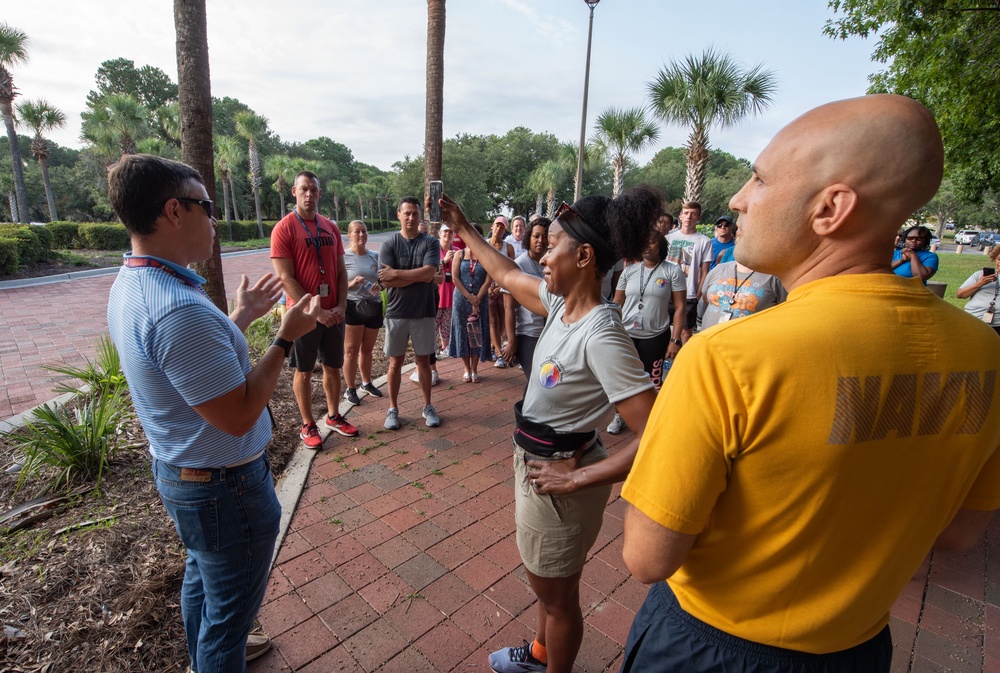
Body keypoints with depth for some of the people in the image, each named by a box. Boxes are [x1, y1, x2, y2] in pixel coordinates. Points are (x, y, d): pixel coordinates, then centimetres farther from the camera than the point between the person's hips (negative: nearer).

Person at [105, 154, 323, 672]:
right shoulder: (179, 309, -33)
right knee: (231, 603, 14)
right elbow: (238, 415, -29)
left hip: (178, 470, 11)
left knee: (202, 575, 32)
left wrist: (241, 317, 12)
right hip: (223, 488, -10)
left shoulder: (130, 285, 1)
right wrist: (287, 335, -22)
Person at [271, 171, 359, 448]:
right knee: (304, 371, 8)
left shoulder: (331, 227, 8)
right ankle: (308, 425, 22)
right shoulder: (284, 228, -8)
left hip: (334, 313, 5)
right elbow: (285, 278, -14)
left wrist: (341, 306, -4)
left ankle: (334, 416, 31)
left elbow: (341, 271, 9)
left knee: (333, 367, 14)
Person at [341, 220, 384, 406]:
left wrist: (379, 286, -7)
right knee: (351, 350, 2)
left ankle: (367, 383, 33)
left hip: (374, 307, 5)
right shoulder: (343, 257, -6)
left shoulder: (375, 256, 6)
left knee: (367, 349, 17)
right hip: (352, 307, -4)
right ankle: (350, 389, 13)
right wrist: (351, 284, -24)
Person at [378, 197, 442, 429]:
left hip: (424, 312, 0)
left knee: (423, 359, 10)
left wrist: (396, 273, -14)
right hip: (396, 313, 0)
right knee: (395, 361, 9)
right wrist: (417, 275, -13)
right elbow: (386, 282, -13)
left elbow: (428, 273, -17)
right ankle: (393, 408, 23)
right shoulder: (388, 245, -2)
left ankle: (428, 406, 23)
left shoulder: (430, 243, -1)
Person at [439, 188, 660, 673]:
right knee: (548, 583, 32)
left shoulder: (601, 336, -30)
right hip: (535, 461, 8)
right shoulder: (562, 302, -5)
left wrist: (577, 478, -25)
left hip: (557, 479, -8)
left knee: (556, 594, 20)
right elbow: (507, 276, 12)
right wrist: (463, 229, 20)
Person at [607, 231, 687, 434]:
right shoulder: (629, 270, 5)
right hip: (626, 334, 3)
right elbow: (617, 304, 8)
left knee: (653, 382, 3)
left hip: (655, 337, -2)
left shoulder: (672, 271, -4)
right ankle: (620, 416, 31)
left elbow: (680, 307, -5)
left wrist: (675, 340, -10)